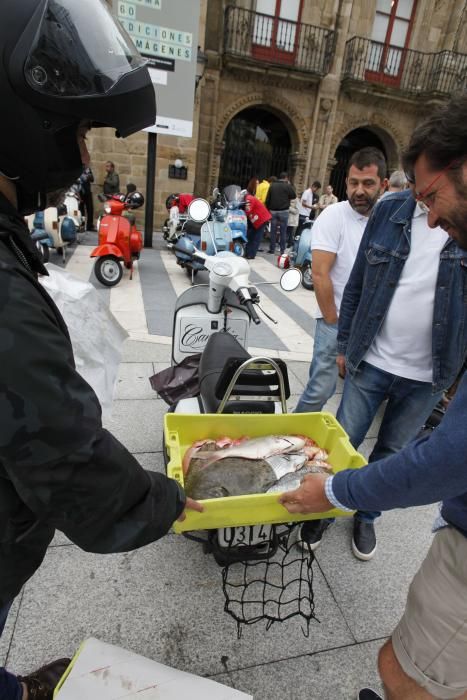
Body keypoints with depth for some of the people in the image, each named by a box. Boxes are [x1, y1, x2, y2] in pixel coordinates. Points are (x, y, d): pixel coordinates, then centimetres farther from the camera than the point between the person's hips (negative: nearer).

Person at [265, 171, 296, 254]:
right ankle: (282, 250, 1)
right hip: (283, 211, -3)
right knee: (283, 232, 0)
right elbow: (294, 196, 4)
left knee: (273, 231, 6)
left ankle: (272, 248, 9)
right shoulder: (287, 186, -5)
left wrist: (268, 209, 11)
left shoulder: (272, 185, 7)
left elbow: (267, 199, 6)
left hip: (273, 211, 4)